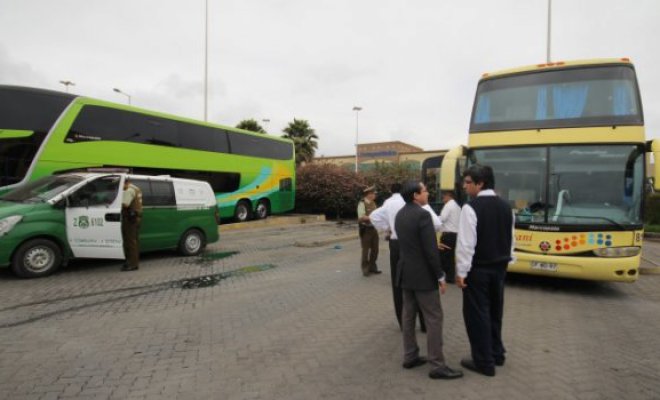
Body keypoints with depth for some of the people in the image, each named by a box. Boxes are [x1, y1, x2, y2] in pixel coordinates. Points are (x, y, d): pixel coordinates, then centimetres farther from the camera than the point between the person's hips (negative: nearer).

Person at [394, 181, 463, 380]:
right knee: (434, 318, 1)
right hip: (422, 274, -9)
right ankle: (437, 366, 7)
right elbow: (430, 250, -21)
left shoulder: (400, 214, 7)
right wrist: (440, 276, -12)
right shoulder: (422, 215, -19)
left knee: (408, 315, 14)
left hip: (405, 272, 9)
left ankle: (410, 357, 25)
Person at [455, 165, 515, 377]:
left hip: (478, 269, -7)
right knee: (494, 311, 20)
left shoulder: (471, 208, -18)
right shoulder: (506, 207, 5)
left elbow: (466, 243, -20)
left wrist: (461, 272, -14)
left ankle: (484, 362, 13)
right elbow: (511, 239, 11)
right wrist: (505, 262, 20)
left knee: (477, 314, 4)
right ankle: (496, 354, 33)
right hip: (499, 267, 8)